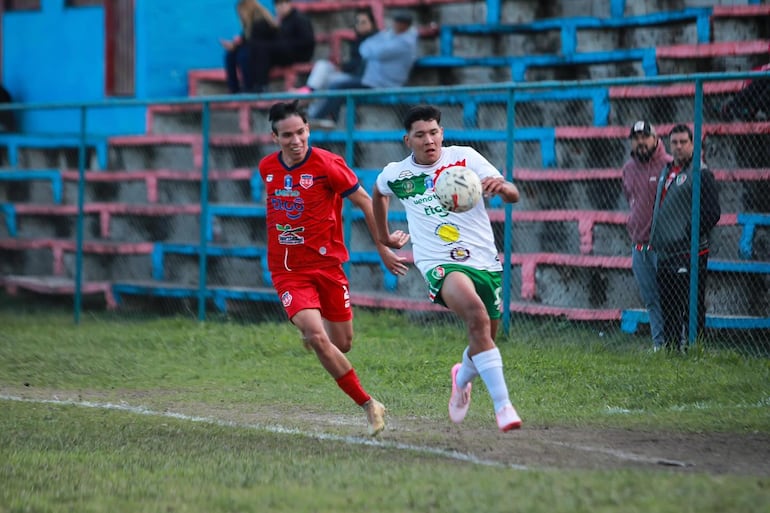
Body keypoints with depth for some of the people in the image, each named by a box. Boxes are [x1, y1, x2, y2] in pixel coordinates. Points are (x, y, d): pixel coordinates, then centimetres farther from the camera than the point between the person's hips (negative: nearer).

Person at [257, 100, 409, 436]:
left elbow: (365, 203, -4)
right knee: (316, 337, -19)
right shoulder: (267, 168, 0)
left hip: (326, 263, -1)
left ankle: (313, 328, 46)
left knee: (342, 344, 8)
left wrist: (383, 248, -1)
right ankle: (367, 405, -10)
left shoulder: (327, 164, -13)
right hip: (288, 270, 1)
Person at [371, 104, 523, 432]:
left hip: (485, 262, 2)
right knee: (477, 315, -33)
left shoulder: (465, 157, 0)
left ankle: (463, 377, 51)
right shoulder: (395, 175, 4)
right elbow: (378, 193, 29)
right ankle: (502, 405, -36)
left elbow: (513, 196, -4)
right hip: (441, 266, -2)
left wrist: (501, 187, -27)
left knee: (483, 341, 12)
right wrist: (384, 236, 34)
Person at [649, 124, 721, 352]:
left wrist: (690, 235, -13)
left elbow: (712, 212, -13)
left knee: (691, 307, -6)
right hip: (665, 254, 8)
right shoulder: (666, 172, 17)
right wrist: (656, 238, 17)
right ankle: (670, 345, 19)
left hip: (689, 255, -8)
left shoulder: (700, 173, -8)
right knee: (668, 306, 12)